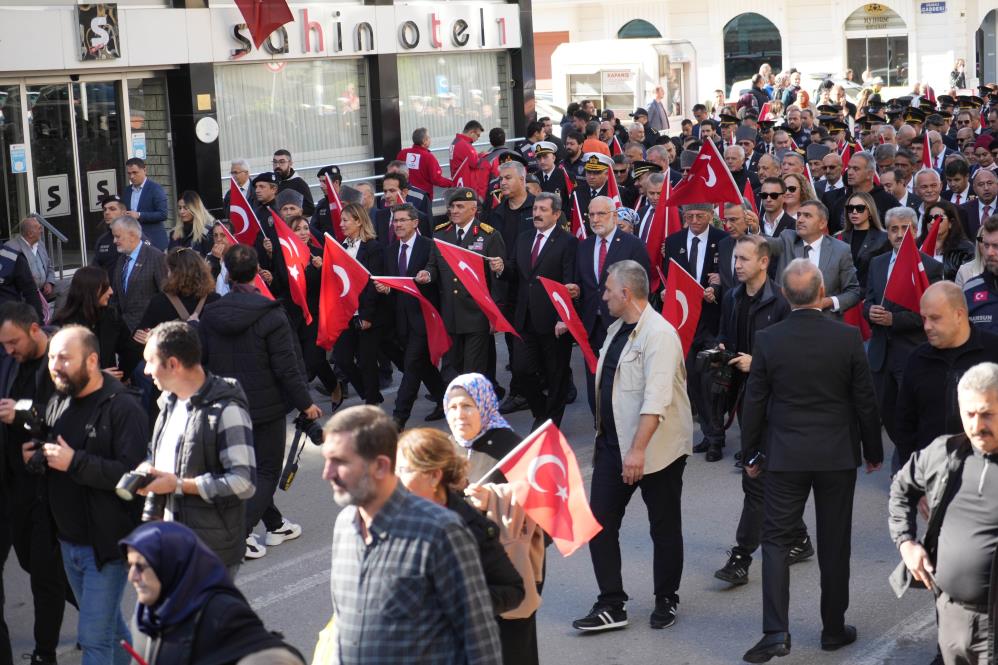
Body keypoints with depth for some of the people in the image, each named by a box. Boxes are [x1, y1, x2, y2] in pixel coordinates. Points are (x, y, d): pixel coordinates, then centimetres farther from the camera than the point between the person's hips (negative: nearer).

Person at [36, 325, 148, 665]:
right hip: (68, 541, 8)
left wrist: (75, 462, -27)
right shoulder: (57, 403, 8)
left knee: (94, 637, -4)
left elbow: (133, 473, -27)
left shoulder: (122, 407, -17)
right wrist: (32, 456, -1)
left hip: (106, 543, -8)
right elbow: (51, 455, 22)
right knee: (108, 623, 21)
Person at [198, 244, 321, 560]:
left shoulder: (210, 314, -2)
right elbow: (286, 367, -17)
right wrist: (305, 403, -6)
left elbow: (200, 361, 4)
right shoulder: (271, 315, -17)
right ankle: (241, 531, -9)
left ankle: (275, 524, 30)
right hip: (266, 404, -5)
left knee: (251, 466, 20)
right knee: (267, 470, 4)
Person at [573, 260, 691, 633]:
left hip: (656, 448, -8)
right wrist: (602, 437, 20)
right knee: (599, 522, 3)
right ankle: (611, 606, 8)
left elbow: (656, 399, -27)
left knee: (664, 528, 8)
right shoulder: (617, 330, 11)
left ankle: (666, 601, 24)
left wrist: (638, 450, -33)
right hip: (613, 443, 8)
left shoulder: (659, 335, -18)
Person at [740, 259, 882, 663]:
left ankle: (776, 631, -6)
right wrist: (873, 451, 11)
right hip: (838, 455, 1)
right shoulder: (848, 338, -9)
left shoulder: (767, 340, -9)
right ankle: (834, 629, 23)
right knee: (834, 543, 12)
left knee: (776, 540, 5)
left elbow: (754, 403, -3)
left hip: (786, 456, 0)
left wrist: (750, 454, 10)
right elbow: (865, 401, -2)